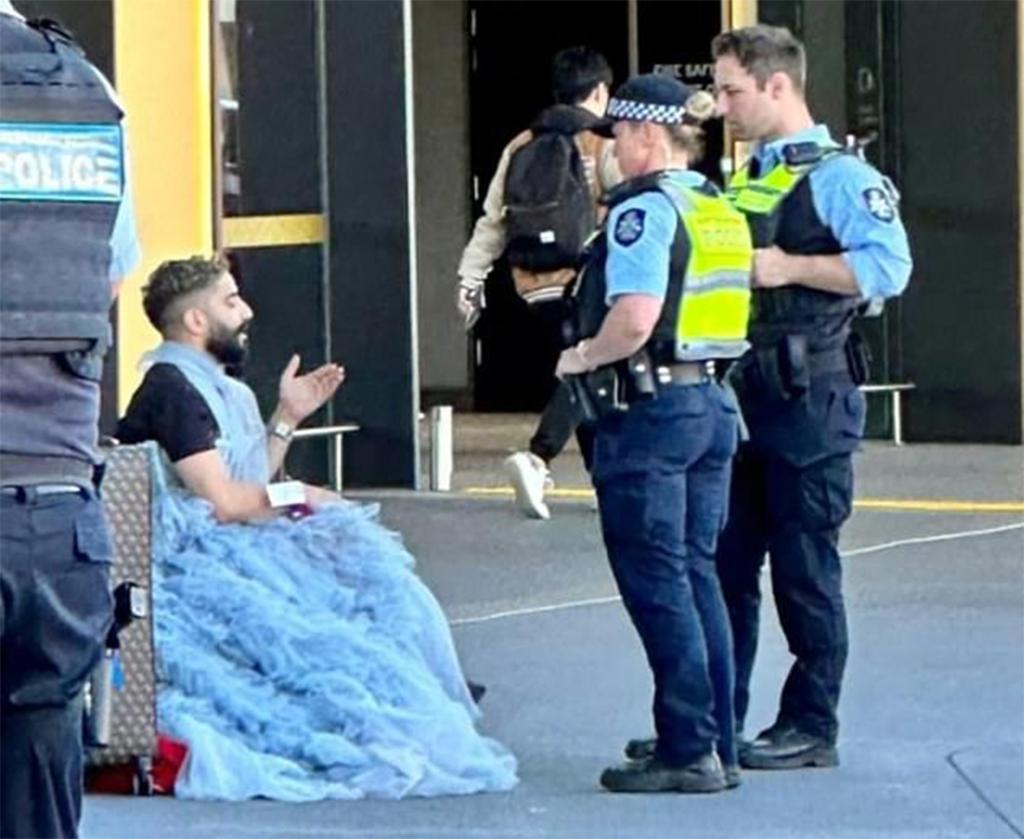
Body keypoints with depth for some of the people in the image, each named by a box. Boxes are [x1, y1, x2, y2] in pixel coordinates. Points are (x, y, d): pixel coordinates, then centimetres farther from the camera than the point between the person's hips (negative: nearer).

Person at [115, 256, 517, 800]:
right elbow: (223, 501, -21)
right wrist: (300, 496, -7)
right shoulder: (171, 390, -13)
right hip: (190, 561, -10)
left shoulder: (215, 387, 20)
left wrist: (287, 418, 14)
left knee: (377, 577, -4)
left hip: (233, 547, 10)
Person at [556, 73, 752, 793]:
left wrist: (582, 357, -8)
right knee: (697, 576, 13)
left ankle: (688, 751, -4)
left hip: (651, 409, -8)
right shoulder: (720, 209, 12)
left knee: (657, 582, -4)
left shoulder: (645, 209, -14)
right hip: (713, 403, 8)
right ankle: (717, 744, 17)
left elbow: (635, 319, -25)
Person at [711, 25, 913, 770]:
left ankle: (812, 727, 6)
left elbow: (889, 266, -20)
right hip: (739, 395, 8)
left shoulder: (840, 176, -8)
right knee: (726, 562, 8)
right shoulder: (742, 184, 18)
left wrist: (789, 267, -20)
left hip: (809, 397, -8)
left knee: (805, 568, -2)